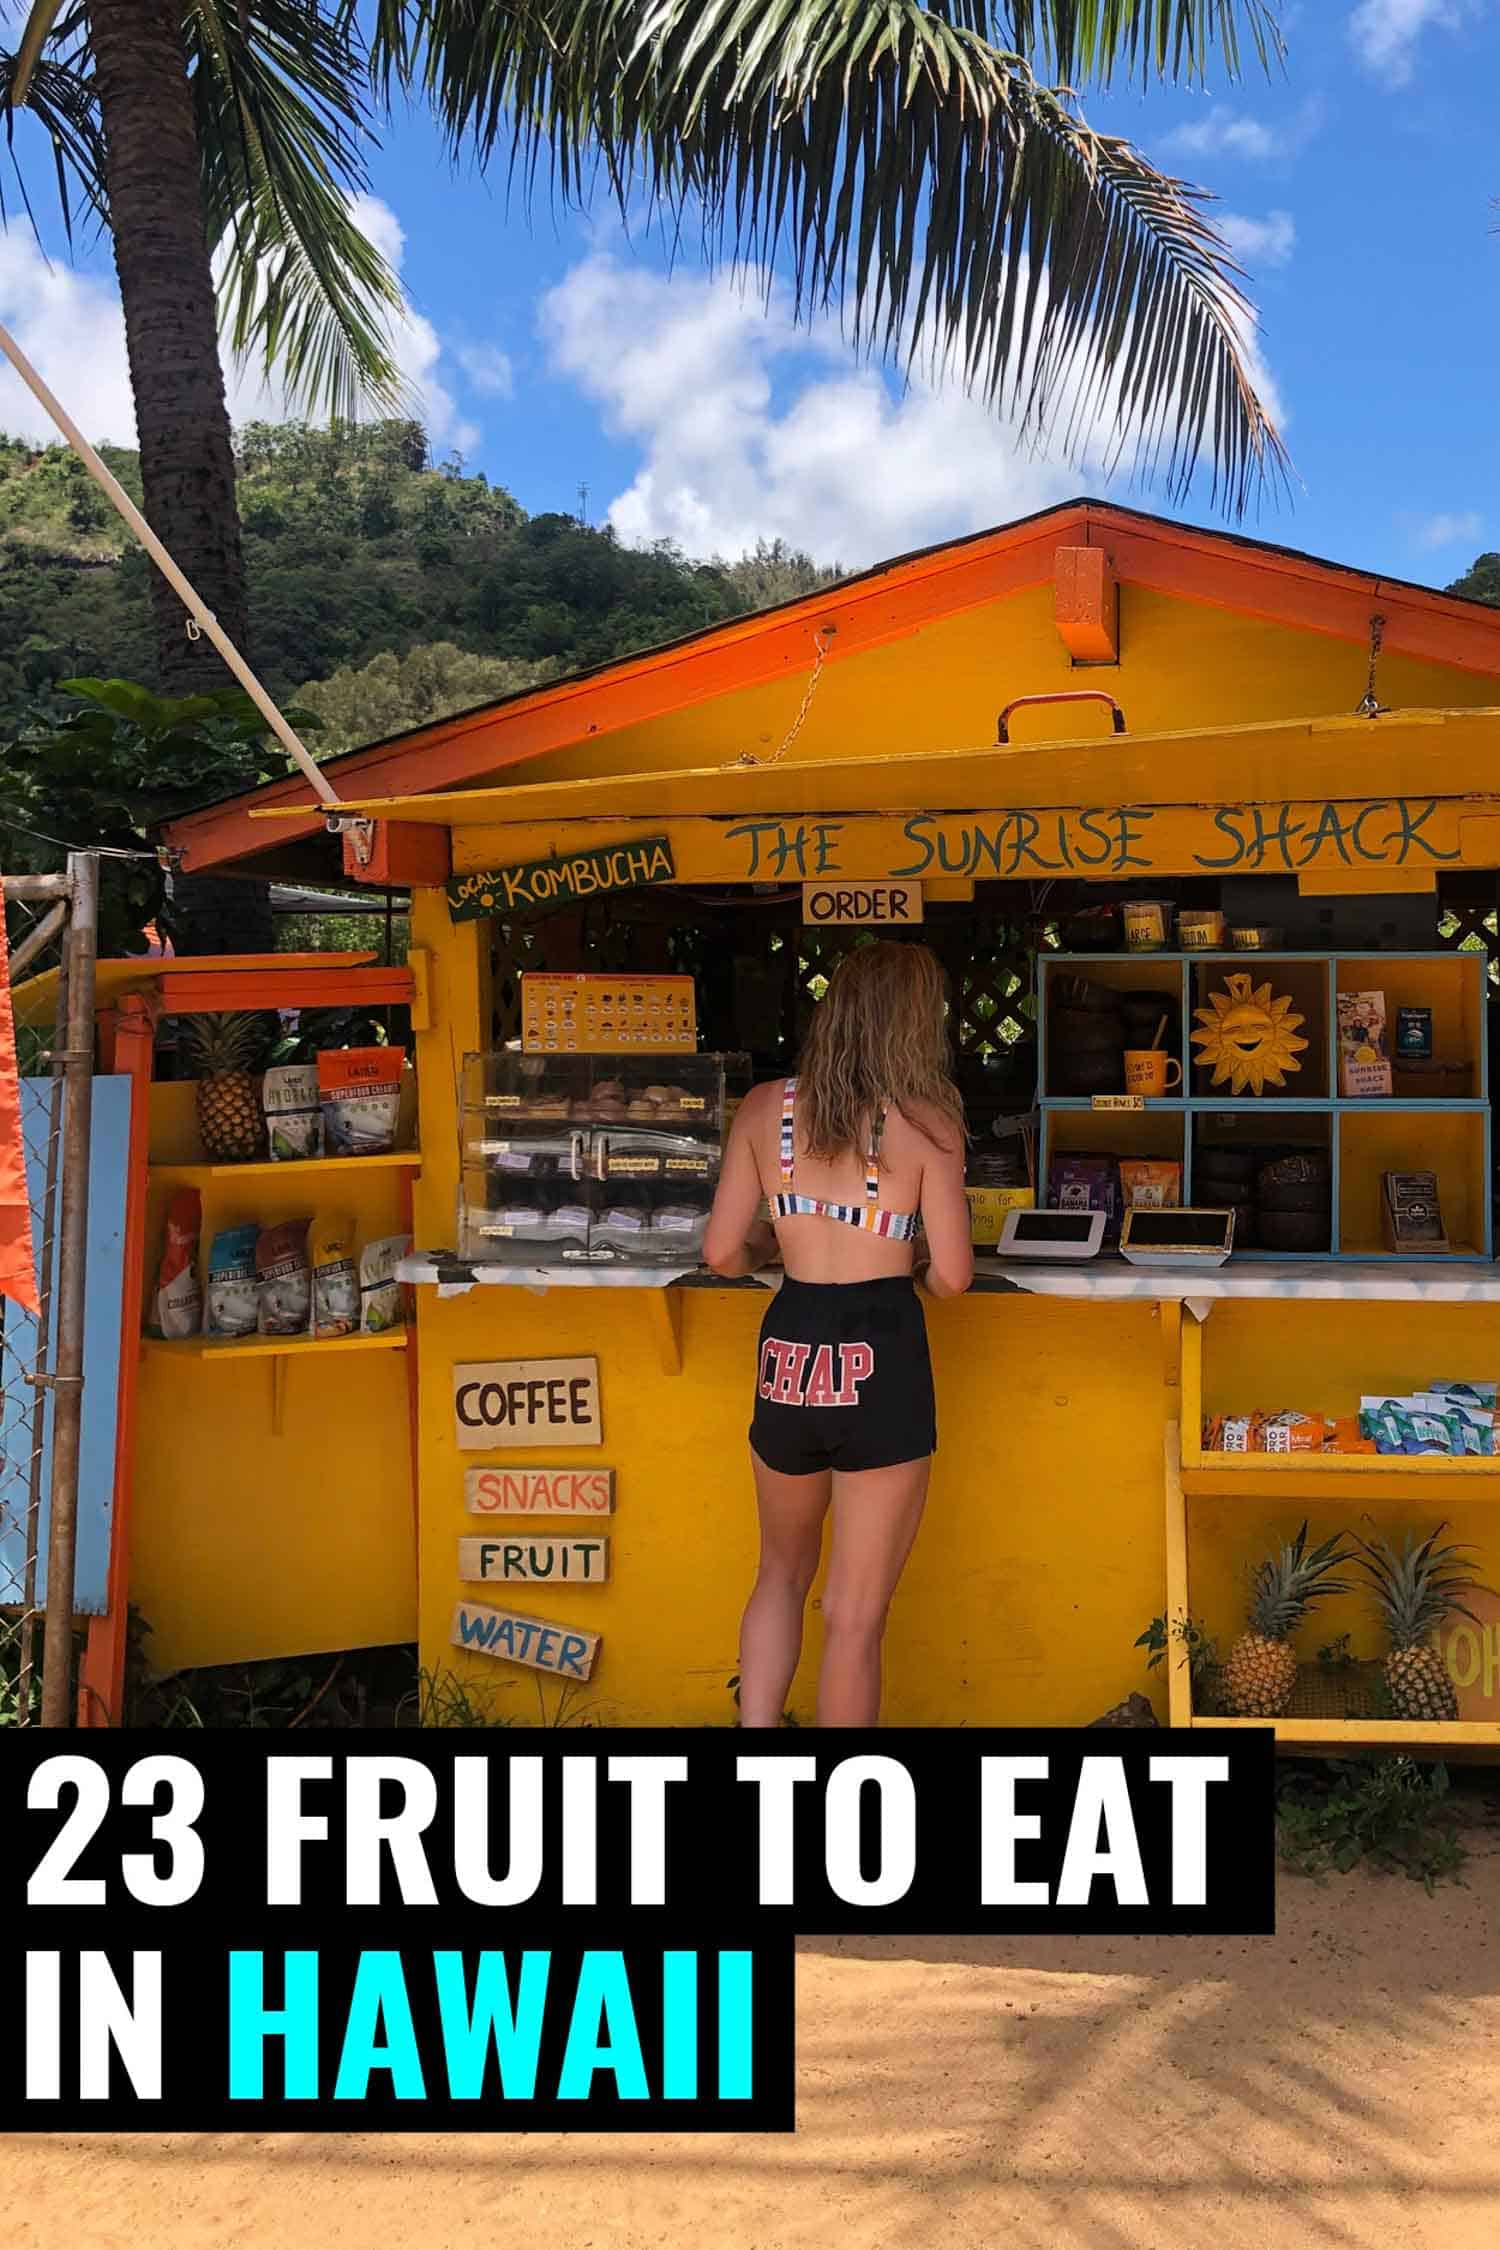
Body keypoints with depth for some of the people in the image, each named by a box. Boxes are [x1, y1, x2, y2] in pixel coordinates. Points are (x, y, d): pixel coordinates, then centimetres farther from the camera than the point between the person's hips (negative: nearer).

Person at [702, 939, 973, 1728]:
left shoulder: (765, 1107, 2)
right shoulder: (927, 1122, -7)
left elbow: (722, 1253, 2)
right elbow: (951, 1276, -7)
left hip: (788, 1357, 3)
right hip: (883, 1366, -3)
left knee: (783, 1575, 27)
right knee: (855, 1618, 9)